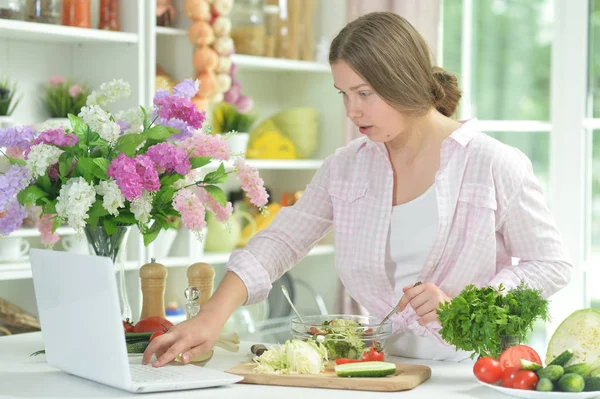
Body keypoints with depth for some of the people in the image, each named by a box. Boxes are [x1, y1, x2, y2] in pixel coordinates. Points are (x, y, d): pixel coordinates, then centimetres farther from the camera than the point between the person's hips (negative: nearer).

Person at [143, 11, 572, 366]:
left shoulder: (494, 165, -4)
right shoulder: (346, 167, 8)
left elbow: (552, 264, 0)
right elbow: (280, 241, 3)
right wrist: (211, 317, -12)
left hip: (477, 369, -3)